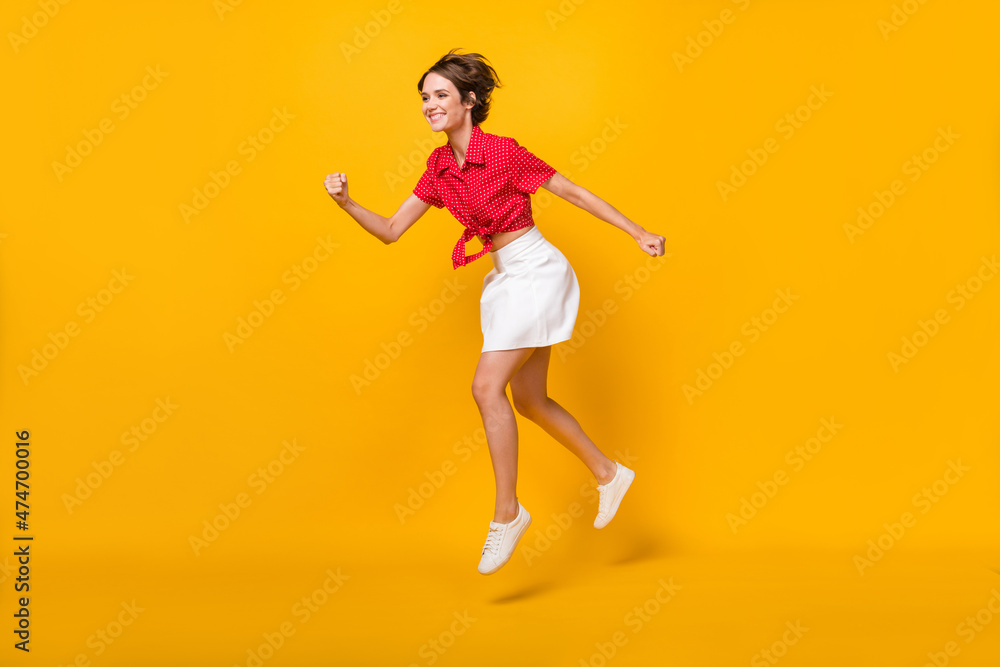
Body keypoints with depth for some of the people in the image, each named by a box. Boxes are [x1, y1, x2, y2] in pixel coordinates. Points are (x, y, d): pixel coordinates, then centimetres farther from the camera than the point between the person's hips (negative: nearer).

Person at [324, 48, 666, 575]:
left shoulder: (504, 152, -15)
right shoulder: (438, 167, 5)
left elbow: (573, 192, -7)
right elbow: (390, 231, 5)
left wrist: (637, 234, -3)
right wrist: (346, 202, -12)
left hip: (536, 273, -8)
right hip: (505, 280, 8)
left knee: (487, 386, -16)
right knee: (528, 399, 14)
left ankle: (507, 513, -3)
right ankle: (609, 474, 34)